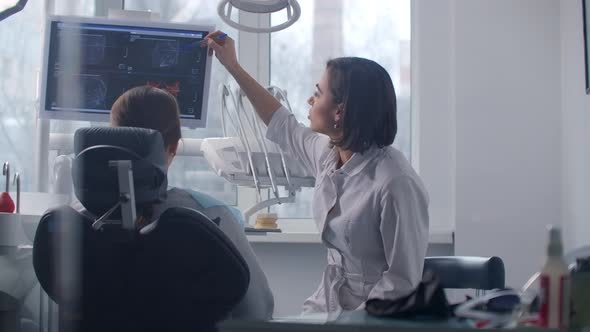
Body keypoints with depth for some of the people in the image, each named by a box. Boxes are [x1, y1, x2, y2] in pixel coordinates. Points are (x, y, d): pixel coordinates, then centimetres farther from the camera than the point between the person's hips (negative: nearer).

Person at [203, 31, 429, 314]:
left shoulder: (396, 184, -22)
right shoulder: (328, 152, 2)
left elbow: (403, 282, -18)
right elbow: (284, 127, 24)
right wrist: (233, 66, 27)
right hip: (327, 303, 7)